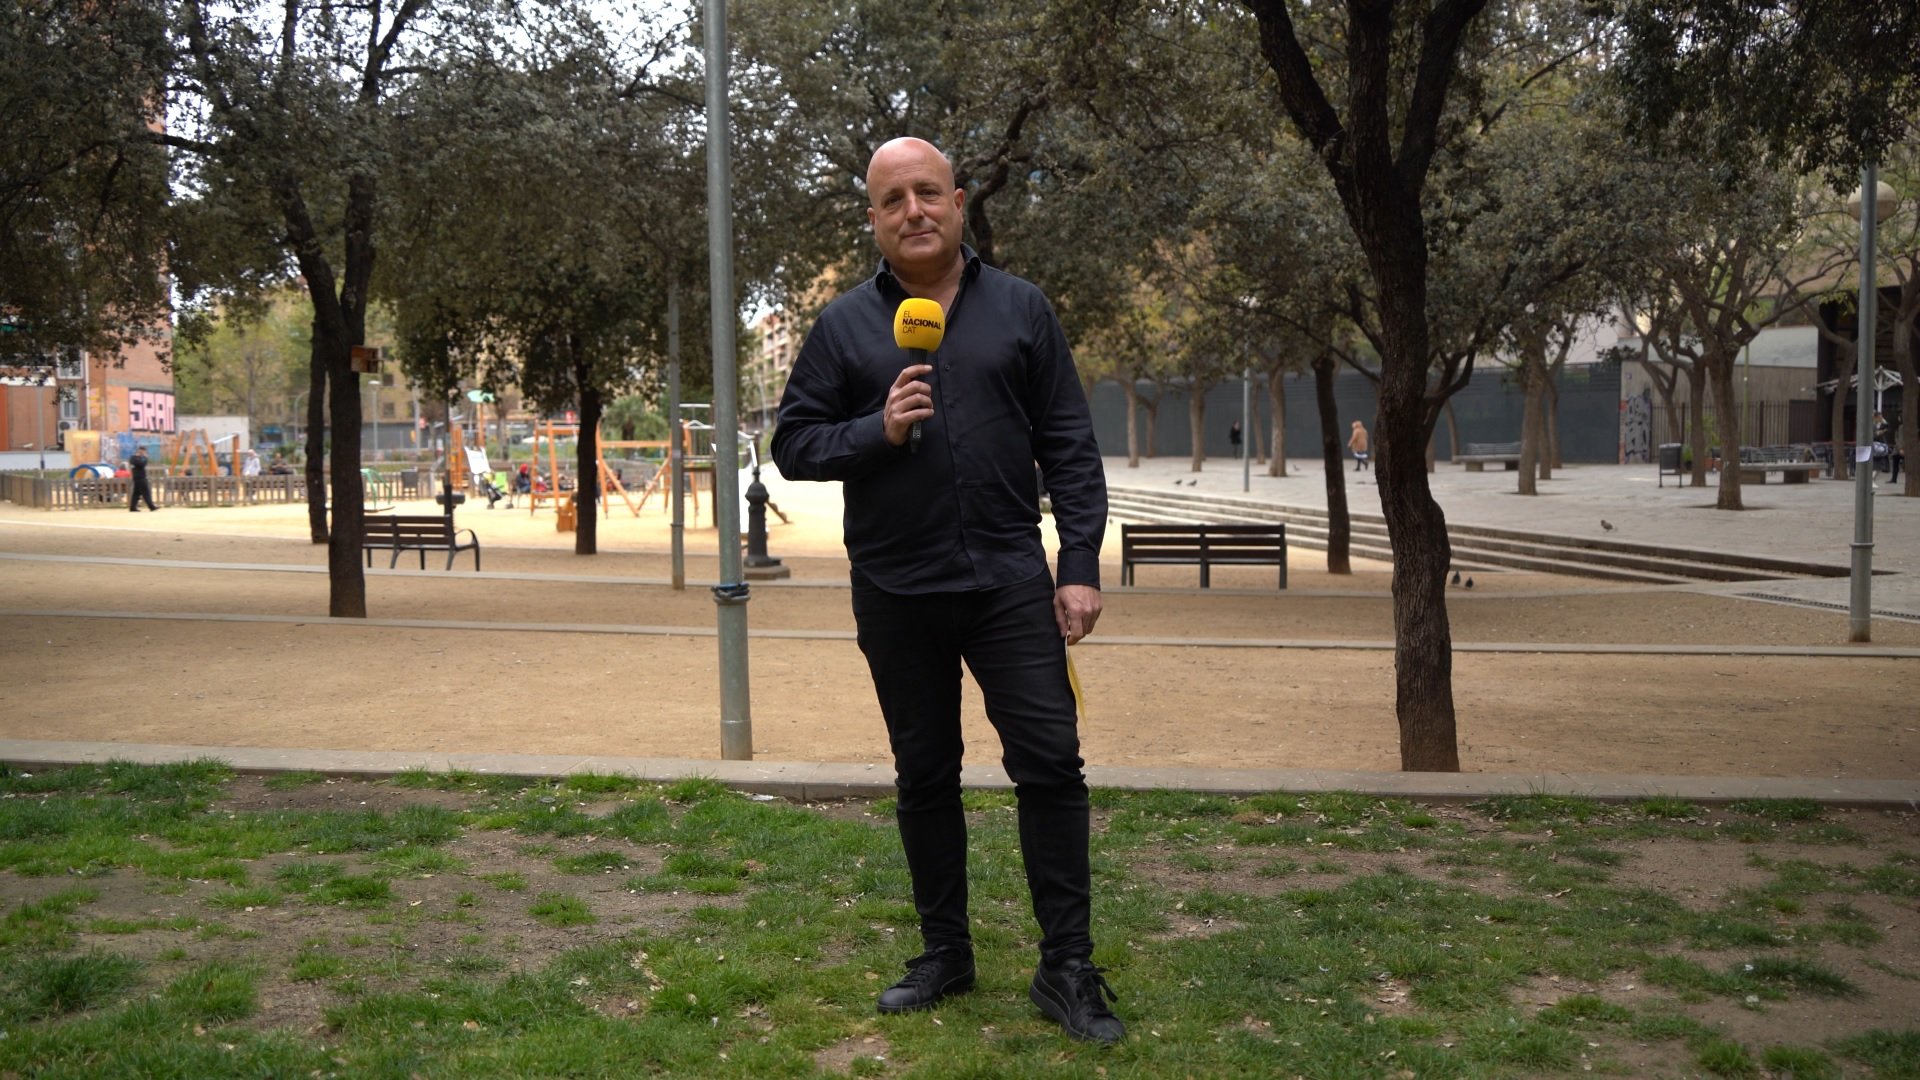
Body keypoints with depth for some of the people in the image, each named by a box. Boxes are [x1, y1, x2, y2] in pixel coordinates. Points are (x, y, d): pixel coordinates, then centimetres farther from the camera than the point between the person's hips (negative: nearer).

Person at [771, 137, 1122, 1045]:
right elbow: (793, 444, 3)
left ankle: (1067, 968, 8)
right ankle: (944, 952, 27)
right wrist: (877, 431, -15)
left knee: (1050, 762, -4)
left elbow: (1069, 448, 2)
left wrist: (1081, 567, -4)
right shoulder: (843, 325, 4)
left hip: (1011, 583, -1)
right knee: (924, 776, 12)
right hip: (897, 594, 1)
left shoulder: (1020, 310, 4)